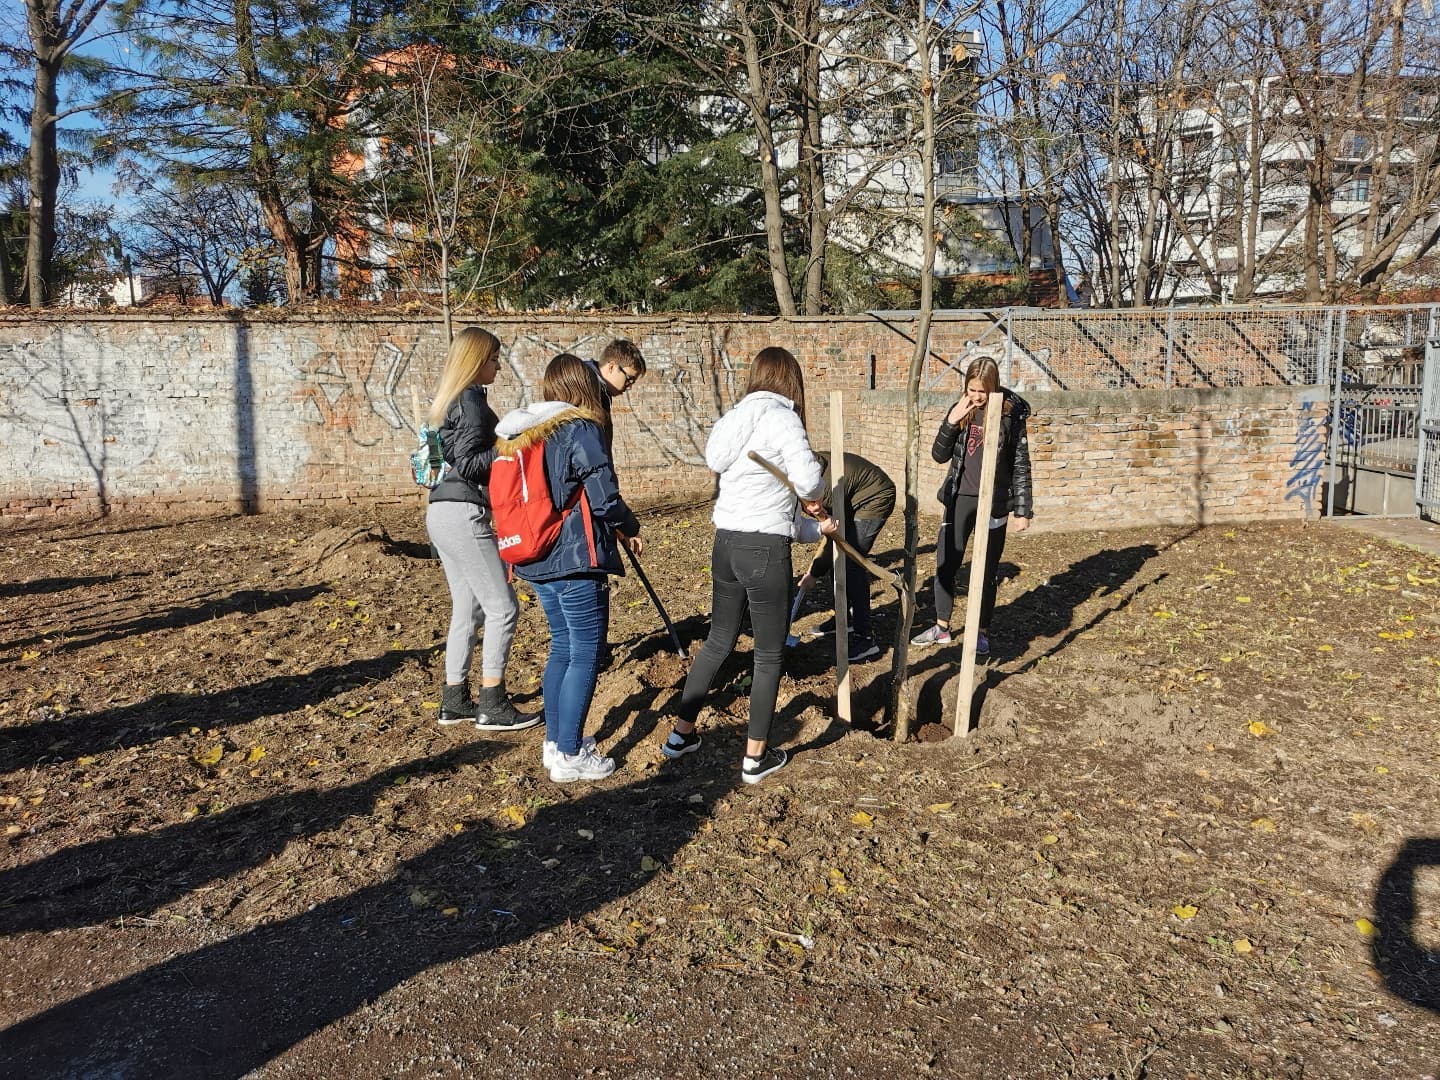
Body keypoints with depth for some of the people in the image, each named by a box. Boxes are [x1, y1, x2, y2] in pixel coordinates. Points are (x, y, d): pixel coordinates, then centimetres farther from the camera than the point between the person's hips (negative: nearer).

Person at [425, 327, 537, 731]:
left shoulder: (449, 399, 18)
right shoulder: (472, 400, -11)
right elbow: (468, 464, -18)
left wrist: (507, 441, 18)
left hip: (443, 512, 10)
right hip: (464, 513, -10)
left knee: (467, 608, 13)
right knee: (501, 606, -5)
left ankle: (454, 700, 17)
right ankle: (492, 706, -2)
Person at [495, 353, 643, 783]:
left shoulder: (522, 435, 10)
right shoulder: (582, 430, -12)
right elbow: (605, 500, -15)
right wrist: (630, 529, 3)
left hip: (537, 559, 8)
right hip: (576, 560, -8)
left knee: (562, 647, 18)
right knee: (586, 654, 1)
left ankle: (555, 741, 25)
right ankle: (569, 757, 4)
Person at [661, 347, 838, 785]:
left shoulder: (733, 421, 15)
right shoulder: (780, 418, -10)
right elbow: (808, 480, -24)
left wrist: (814, 527, 23)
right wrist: (813, 498, 0)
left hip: (726, 543, 8)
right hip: (764, 548, -8)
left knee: (719, 640, 22)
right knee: (769, 654, 7)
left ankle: (681, 734, 31)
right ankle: (756, 757, 17)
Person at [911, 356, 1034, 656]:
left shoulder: (1010, 414, -7)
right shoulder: (960, 410, 1)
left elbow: (1021, 465, -3)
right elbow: (939, 455, 1)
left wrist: (1023, 510, -4)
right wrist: (951, 422, -15)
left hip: (994, 503, -3)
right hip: (960, 499, 3)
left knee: (987, 571, 7)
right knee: (945, 564, 7)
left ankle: (982, 633, 20)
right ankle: (941, 628, 22)